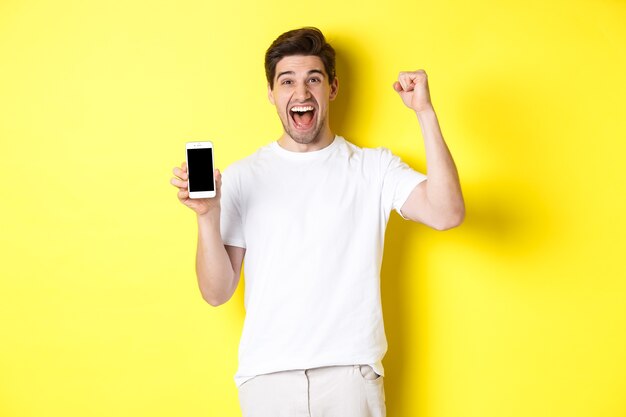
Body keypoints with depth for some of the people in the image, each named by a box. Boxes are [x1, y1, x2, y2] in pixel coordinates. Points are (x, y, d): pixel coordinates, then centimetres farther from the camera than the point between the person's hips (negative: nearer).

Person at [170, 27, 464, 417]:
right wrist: (207, 216, -15)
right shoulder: (242, 177, 3)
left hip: (352, 370, 0)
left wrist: (426, 113, -15)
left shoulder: (374, 167, 3)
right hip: (267, 374, 1)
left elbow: (447, 213, -14)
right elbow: (217, 293, 0)